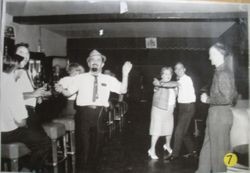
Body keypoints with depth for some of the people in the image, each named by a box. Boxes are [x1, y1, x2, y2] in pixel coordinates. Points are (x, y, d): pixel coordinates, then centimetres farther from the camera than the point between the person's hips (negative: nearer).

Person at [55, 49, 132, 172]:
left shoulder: (108, 79, 8)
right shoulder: (80, 78, 6)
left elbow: (122, 90, 0)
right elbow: (69, 92, 6)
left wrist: (125, 74, -11)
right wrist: (61, 90, -15)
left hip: (99, 114, 2)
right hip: (83, 112, -2)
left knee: (96, 142, 16)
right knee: (82, 143, 4)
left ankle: (93, 166, 37)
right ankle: (80, 168, 25)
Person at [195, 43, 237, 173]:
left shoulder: (223, 73, -17)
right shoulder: (222, 71, 11)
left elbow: (227, 98, -24)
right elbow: (233, 93, 18)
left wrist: (208, 99, -13)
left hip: (220, 115, -10)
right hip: (216, 114, 10)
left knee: (219, 149, 4)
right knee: (208, 146, 16)